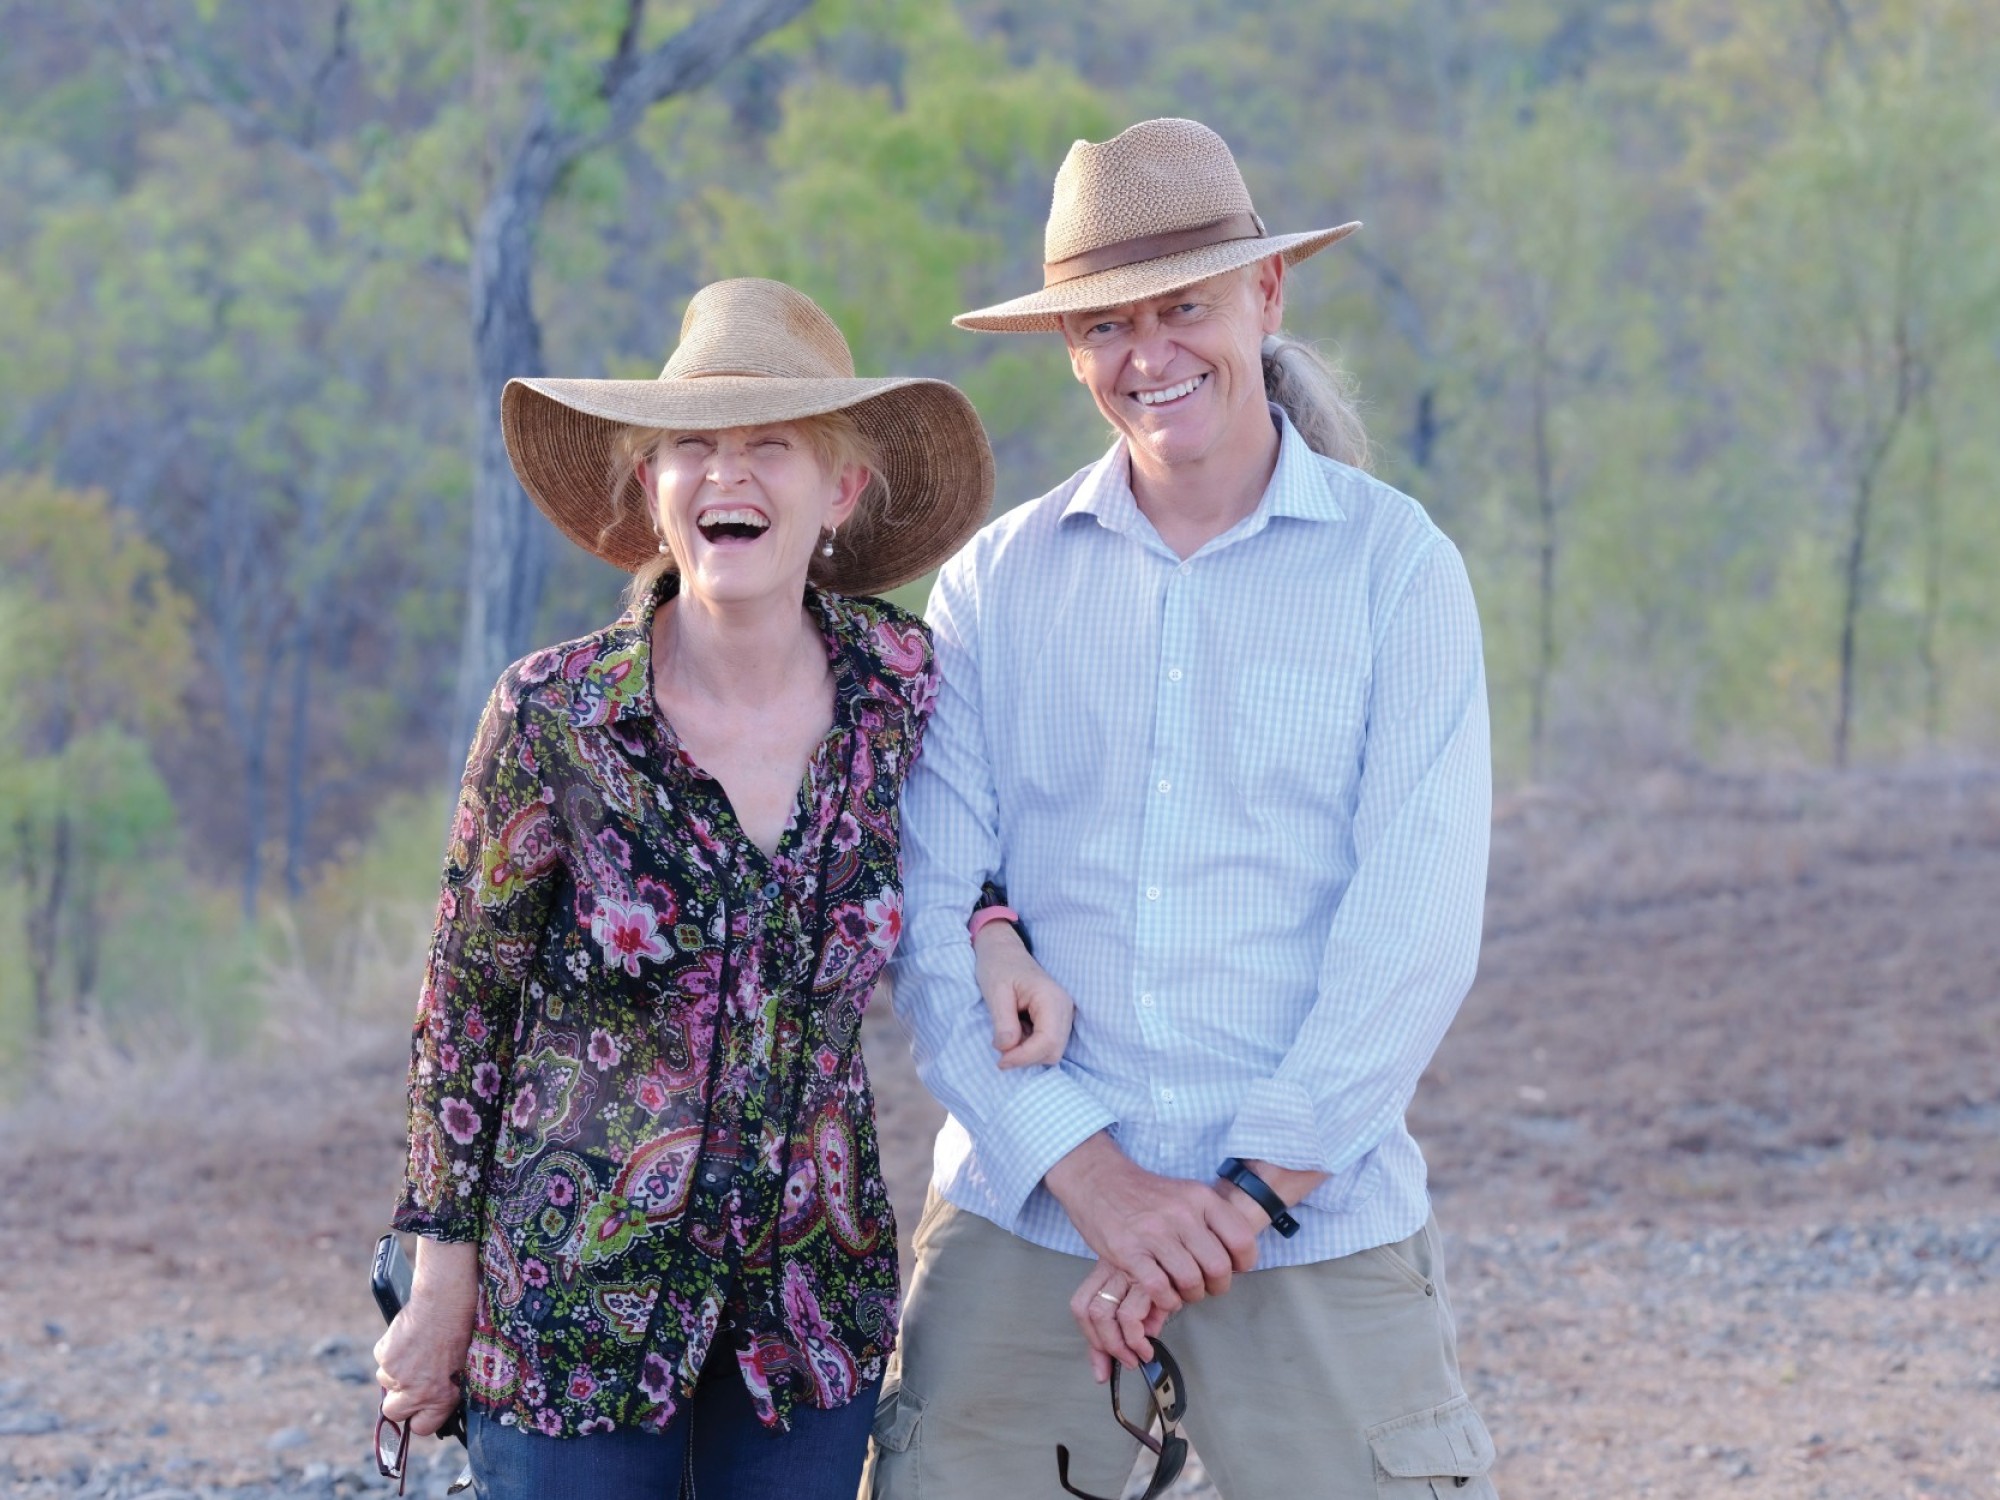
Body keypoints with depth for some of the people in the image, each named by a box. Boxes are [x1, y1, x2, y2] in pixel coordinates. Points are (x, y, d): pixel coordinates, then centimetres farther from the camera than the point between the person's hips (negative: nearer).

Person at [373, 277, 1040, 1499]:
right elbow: (467, 1007, -3)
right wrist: (444, 1284, -1)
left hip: (814, 1303, 3)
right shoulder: (553, 720, -13)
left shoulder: (901, 686, -5)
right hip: (576, 1297, -3)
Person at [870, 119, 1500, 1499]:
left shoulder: (1394, 566, 2)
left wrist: (1248, 1197, -12)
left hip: (1319, 1231, -1)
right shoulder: (996, 585, 7)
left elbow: (1415, 927, -5)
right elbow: (932, 925, 0)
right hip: (1022, 1222, 2)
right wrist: (1096, 1178, -11)